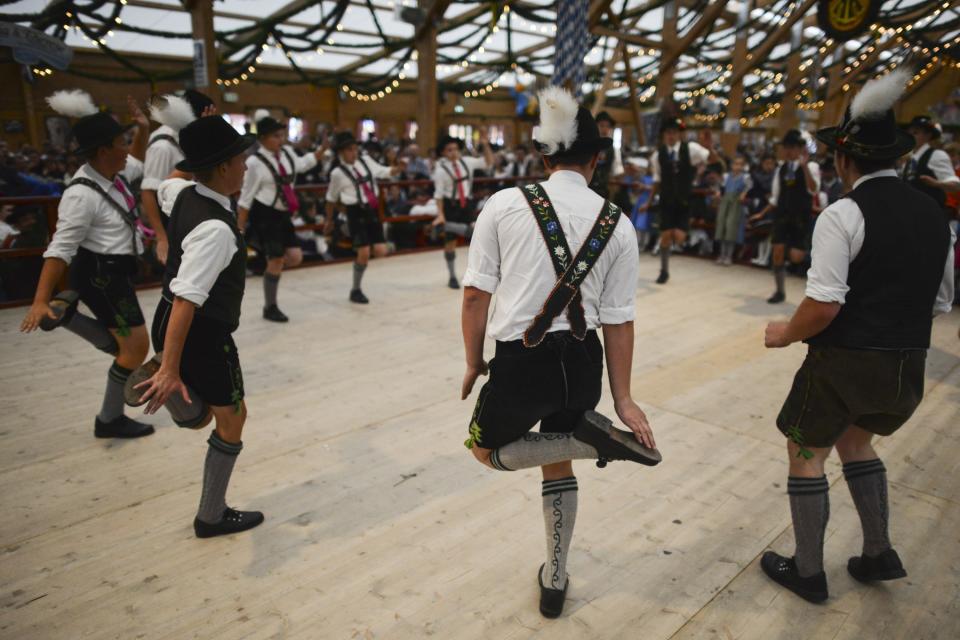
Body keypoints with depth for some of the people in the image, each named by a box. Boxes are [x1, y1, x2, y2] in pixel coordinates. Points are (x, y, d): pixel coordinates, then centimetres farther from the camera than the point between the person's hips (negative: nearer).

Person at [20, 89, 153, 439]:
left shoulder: (112, 173, 1)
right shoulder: (82, 195, -24)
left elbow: (139, 165, 25)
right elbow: (60, 250, -25)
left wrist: (145, 129, 11)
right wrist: (40, 301, -28)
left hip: (114, 271, 9)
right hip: (101, 276, -9)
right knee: (136, 347, -1)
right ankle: (110, 419, 15)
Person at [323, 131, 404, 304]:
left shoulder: (365, 161, 5)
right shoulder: (338, 173, -6)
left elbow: (385, 172, 10)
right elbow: (331, 199, 6)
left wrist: (399, 168, -10)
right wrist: (329, 220, 14)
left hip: (373, 211, 5)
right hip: (356, 213, -5)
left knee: (380, 252, -2)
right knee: (364, 253, -8)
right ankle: (355, 291, 11)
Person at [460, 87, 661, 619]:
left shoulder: (504, 204, -6)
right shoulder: (618, 224, 1)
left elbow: (475, 293, -7)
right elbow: (618, 318, 3)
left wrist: (473, 363, 7)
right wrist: (622, 399, 10)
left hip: (520, 361, -4)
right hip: (582, 363, 4)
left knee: (486, 450, 25)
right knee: (558, 465, 27)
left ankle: (591, 438, 2)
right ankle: (554, 582, 42)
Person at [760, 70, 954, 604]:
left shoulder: (844, 214, -15)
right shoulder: (934, 214, 8)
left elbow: (824, 304, -22)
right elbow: (941, 303, 13)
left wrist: (785, 335, -4)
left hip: (846, 361, -7)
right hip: (908, 365, 7)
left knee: (807, 454, 11)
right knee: (854, 440, 30)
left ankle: (808, 573, 23)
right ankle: (880, 554, 34)